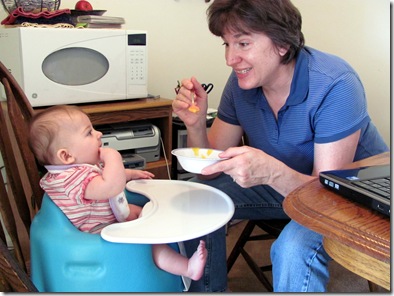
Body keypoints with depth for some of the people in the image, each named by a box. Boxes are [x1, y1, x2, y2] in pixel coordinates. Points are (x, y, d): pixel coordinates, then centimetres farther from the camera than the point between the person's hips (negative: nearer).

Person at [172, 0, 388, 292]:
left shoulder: (335, 85, -27)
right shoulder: (242, 82, -9)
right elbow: (211, 171, -5)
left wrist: (271, 172, -48)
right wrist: (195, 125, -25)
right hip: (281, 184, 6)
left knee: (294, 248, -35)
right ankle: (205, 289, 10)